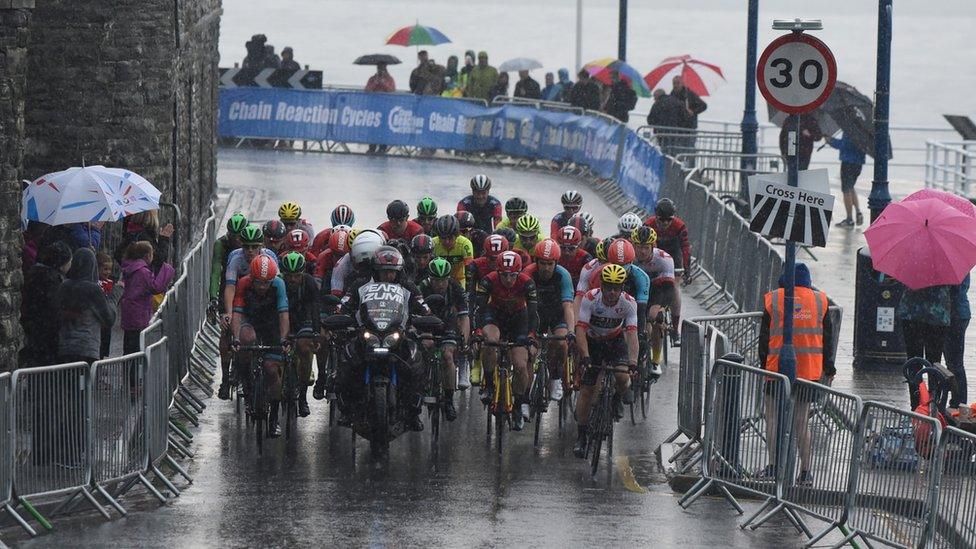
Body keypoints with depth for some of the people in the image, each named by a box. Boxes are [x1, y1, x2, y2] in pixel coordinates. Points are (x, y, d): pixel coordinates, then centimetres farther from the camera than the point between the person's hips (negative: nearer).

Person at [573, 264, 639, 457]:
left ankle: (618, 398, 12)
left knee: (622, 377, -25)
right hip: (592, 342, 0)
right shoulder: (591, 298, -28)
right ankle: (581, 437, 6)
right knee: (587, 390, -6)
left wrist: (633, 361, -46)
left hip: (616, 341, 0)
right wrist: (585, 357, -47)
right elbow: (581, 329, -34)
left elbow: (632, 333, -32)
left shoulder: (628, 303, -25)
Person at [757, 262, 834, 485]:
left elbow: (764, 336, 2)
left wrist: (764, 363, 11)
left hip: (778, 366, -2)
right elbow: (827, 337, 8)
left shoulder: (773, 300, 0)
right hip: (809, 369, 2)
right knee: (802, 422, 6)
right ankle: (805, 471, 2)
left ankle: (773, 466, 1)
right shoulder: (819, 300, 3)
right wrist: (828, 368, 15)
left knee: (773, 417, 8)